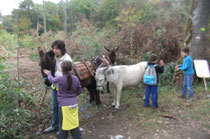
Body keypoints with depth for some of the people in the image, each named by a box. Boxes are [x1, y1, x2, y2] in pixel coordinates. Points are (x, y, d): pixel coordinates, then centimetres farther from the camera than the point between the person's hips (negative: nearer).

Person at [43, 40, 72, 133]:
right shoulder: (56, 57, 2)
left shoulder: (67, 59, -19)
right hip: (55, 85, 7)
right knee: (54, 107, 19)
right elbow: (54, 69, 11)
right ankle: (54, 126, 37)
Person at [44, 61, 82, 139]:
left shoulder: (60, 79, -14)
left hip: (64, 105, -4)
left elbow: (52, 80, 8)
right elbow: (80, 91, 6)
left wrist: (48, 73, 27)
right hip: (74, 104, 4)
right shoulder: (75, 79, -4)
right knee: (74, 123, 15)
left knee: (64, 124, 10)